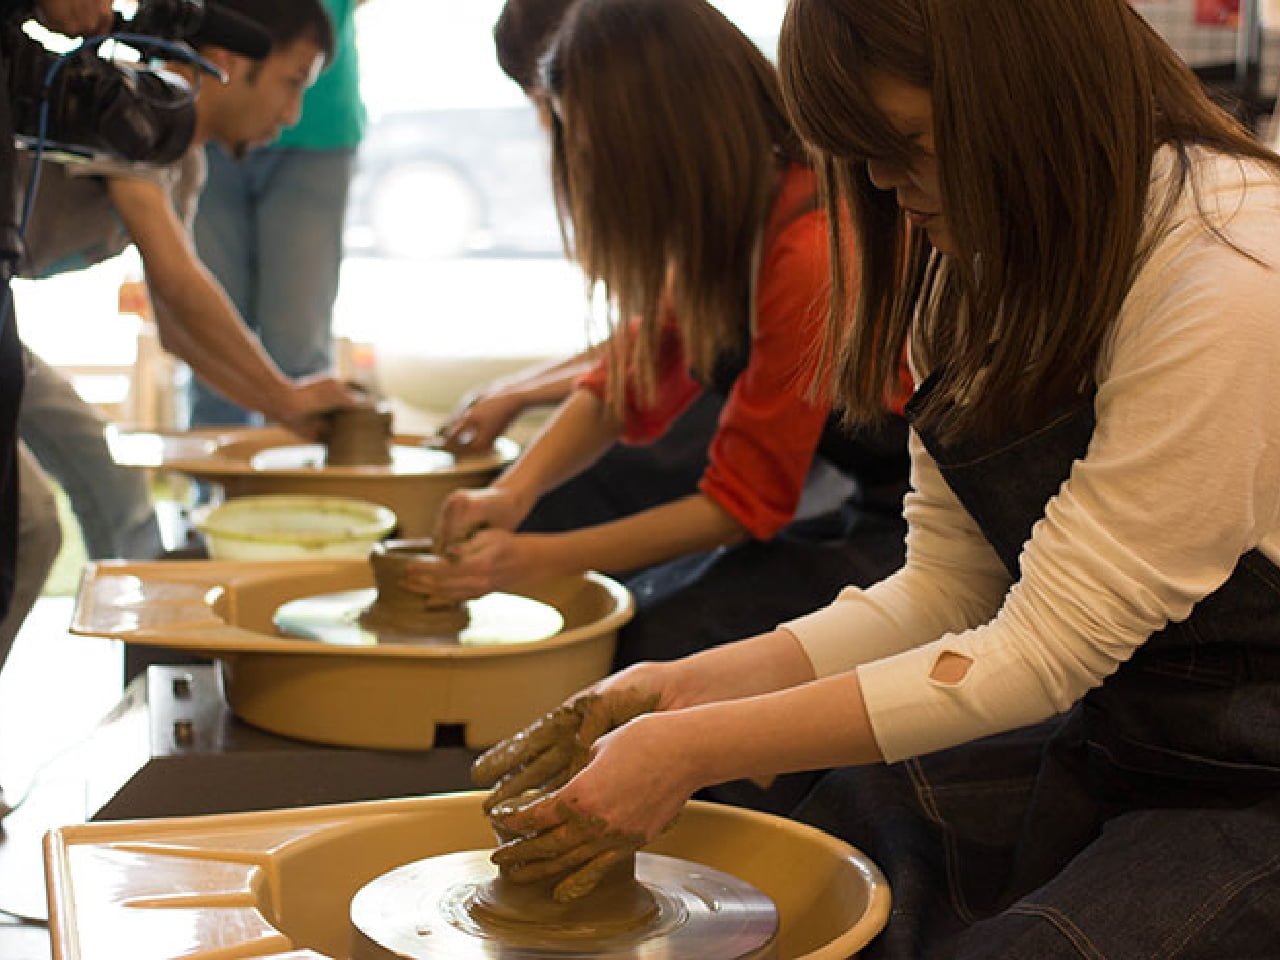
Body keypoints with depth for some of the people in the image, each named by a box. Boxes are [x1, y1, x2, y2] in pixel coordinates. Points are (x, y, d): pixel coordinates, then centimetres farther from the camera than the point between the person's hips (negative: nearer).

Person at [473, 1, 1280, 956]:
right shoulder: (979, 265, 3)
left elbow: (1045, 650, -23)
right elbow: (945, 589, 4)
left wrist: (695, 750, -22)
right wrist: (696, 688, -9)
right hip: (1097, 746, 7)